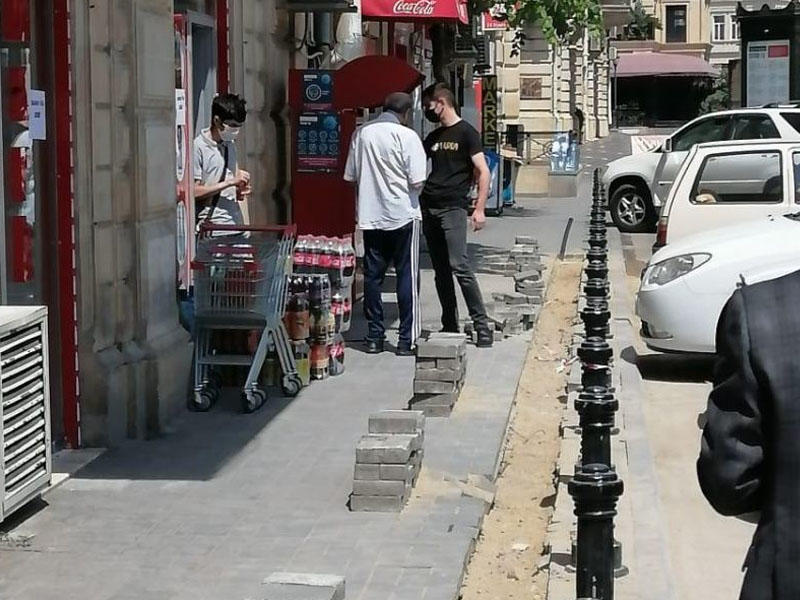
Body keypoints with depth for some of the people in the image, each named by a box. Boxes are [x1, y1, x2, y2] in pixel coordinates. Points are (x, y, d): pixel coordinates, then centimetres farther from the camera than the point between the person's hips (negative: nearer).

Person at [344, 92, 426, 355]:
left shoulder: (361, 134, 4)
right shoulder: (406, 136, -11)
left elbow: (350, 176, 8)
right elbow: (417, 181, -15)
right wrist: (414, 192, 7)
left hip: (370, 216, 4)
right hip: (403, 215, -4)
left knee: (372, 276, 10)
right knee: (407, 276, 3)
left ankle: (374, 337, 13)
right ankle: (406, 339, 3)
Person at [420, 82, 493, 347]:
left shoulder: (466, 133, -2)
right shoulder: (433, 137, 19)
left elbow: (483, 172, -8)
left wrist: (479, 209, -16)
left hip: (453, 208, -7)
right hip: (428, 206, 7)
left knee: (459, 266, -15)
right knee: (440, 270, 6)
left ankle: (482, 326, -12)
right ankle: (450, 325, 12)